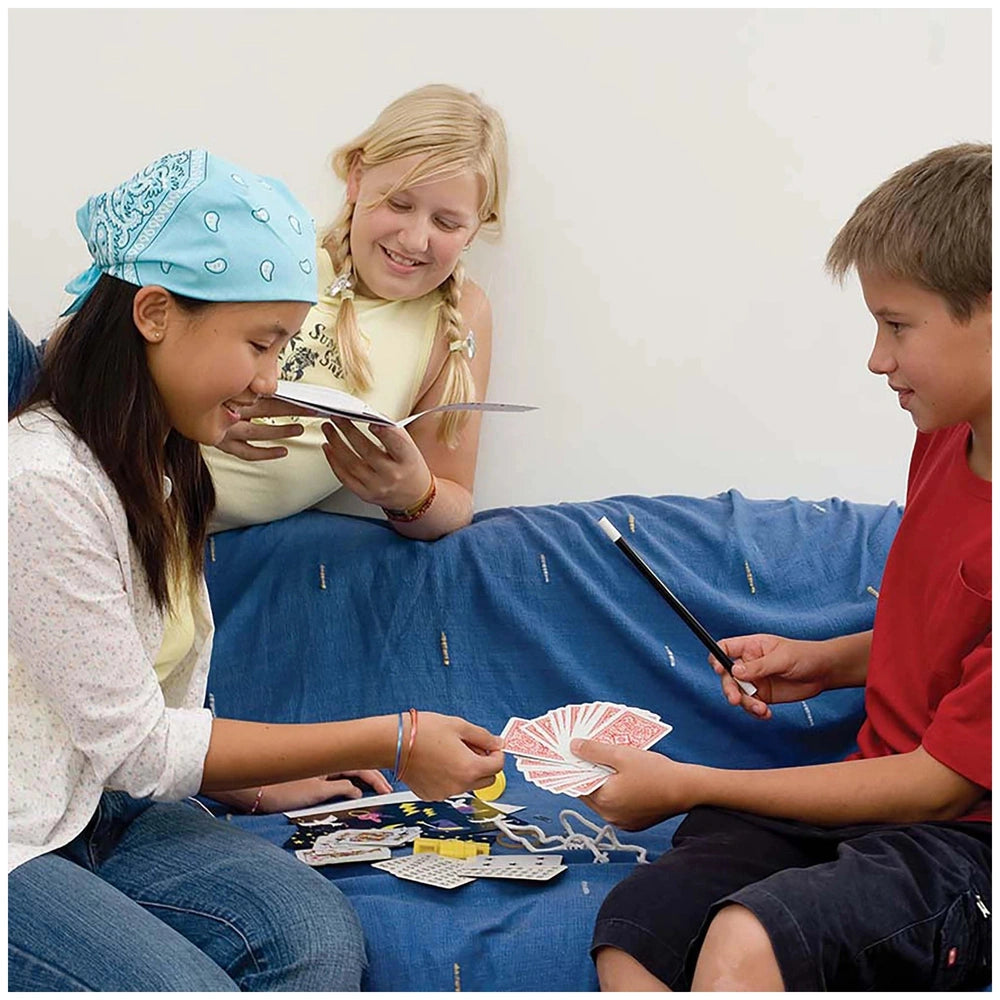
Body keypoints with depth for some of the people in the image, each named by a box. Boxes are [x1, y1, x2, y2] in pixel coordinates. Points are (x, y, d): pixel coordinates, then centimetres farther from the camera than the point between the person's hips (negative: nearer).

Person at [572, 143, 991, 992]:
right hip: (885, 795, 8)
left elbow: (942, 783, -18)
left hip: (967, 837, -8)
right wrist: (825, 663, 7)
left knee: (748, 938, -34)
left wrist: (687, 786, -13)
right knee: (634, 922, -15)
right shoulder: (946, 443, 8)